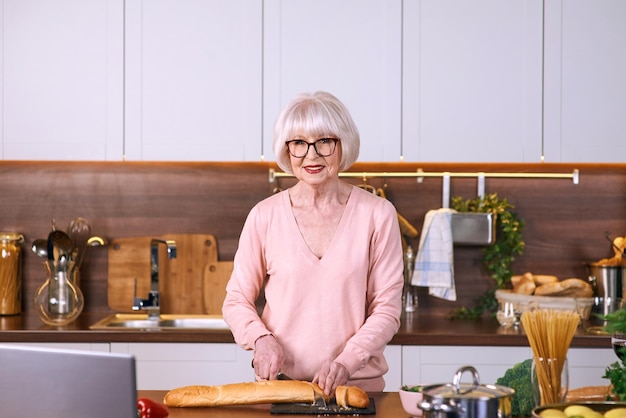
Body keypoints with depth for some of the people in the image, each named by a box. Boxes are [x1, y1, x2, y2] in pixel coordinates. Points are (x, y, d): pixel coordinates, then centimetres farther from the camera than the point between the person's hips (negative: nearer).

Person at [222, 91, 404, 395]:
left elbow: (387, 309, 2)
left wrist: (347, 361, -13)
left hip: (357, 384, 0)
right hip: (278, 382, 0)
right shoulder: (265, 216, 2)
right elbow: (236, 301, 9)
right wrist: (261, 339, -10)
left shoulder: (377, 215, 1)